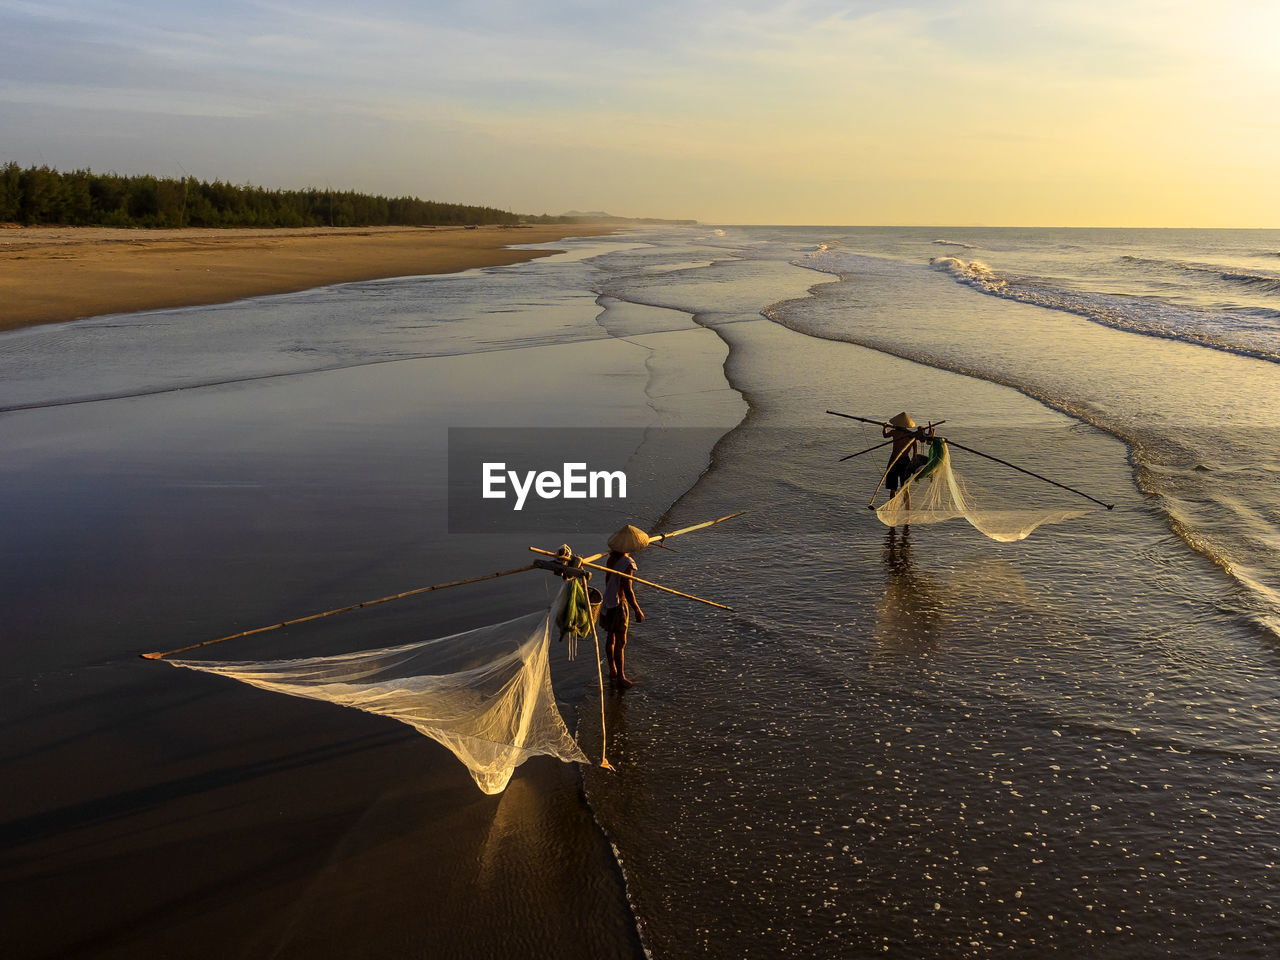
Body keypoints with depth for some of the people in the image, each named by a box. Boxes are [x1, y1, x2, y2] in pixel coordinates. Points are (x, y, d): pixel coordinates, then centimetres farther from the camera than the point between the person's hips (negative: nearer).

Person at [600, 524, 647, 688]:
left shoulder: (611, 557, 2)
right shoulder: (627, 563, -24)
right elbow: (627, 590, -23)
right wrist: (637, 610, -15)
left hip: (608, 601, 9)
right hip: (619, 604, -9)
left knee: (611, 638, 19)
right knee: (620, 642, 2)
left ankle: (612, 670, 33)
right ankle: (620, 677, 10)